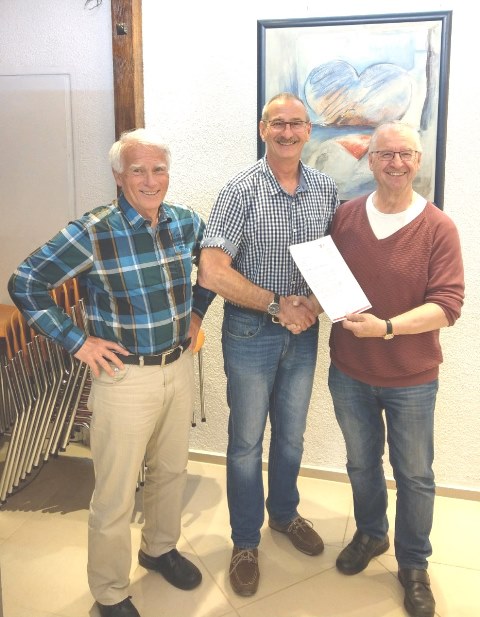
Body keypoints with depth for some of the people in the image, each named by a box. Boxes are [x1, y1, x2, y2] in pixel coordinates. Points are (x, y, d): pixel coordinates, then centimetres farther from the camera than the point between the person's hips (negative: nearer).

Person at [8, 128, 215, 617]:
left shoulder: (186, 222, -1)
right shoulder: (93, 233, -17)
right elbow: (25, 285, -13)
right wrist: (76, 341, -13)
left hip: (180, 366, 6)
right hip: (126, 375, -5)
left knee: (172, 470, 22)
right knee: (116, 496, 7)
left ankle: (160, 548, 49)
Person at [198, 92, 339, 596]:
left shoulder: (325, 189, 0)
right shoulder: (241, 191, -14)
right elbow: (212, 272, -20)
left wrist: (318, 299, -12)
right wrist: (278, 304, -19)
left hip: (303, 329, 4)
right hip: (251, 332, -4)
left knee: (291, 433, 20)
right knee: (247, 441, 10)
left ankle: (284, 512, 45)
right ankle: (245, 541, 30)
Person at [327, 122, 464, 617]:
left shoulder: (438, 228, -12)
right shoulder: (345, 216, -3)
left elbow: (447, 306, -17)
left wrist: (386, 327, -28)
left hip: (411, 379, -2)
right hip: (349, 372, 3)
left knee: (414, 476, 13)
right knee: (361, 464, 22)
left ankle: (413, 565, 36)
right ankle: (370, 534, 48)